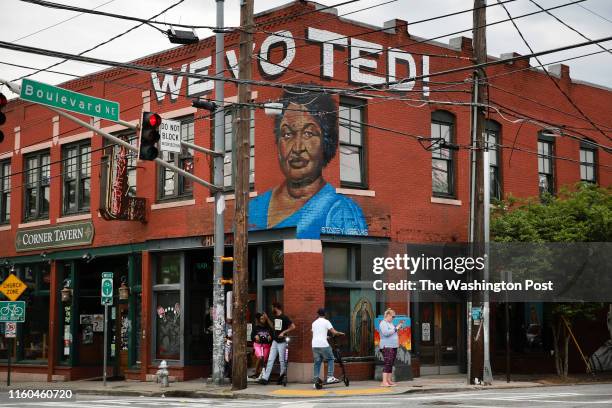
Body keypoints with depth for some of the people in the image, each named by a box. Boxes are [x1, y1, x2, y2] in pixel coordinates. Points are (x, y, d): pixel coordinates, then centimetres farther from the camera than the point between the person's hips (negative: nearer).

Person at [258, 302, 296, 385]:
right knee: (270, 360, 2)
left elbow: (293, 327, -16)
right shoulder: (275, 318, 12)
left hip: (282, 342, -7)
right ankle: (265, 378, -1)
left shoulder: (284, 318, -11)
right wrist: (267, 318, 19)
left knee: (282, 360, 1)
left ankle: (282, 377, 14)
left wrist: (283, 332, -18)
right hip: (275, 341, 7)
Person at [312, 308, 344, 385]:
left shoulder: (314, 323, 17)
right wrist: (340, 333, 14)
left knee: (317, 363, 10)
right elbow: (334, 332, -7)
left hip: (314, 345, 5)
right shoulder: (326, 322, 0)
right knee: (330, 359, 12)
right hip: (323, 344, -5)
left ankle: (315, 380, 4)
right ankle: (330, 377, 3)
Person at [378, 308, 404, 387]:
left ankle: (389, 381, 10)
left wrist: (399, 326, 14)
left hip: (393, 346, 9)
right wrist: (396, 328, -17)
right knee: (388, 363, -16)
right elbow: (386, 333, -22)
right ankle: (384, 382, -20)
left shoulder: (390, 323, 19)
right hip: (387, 346, -9)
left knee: (391, 364, 7)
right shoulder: (383, 323, -9)